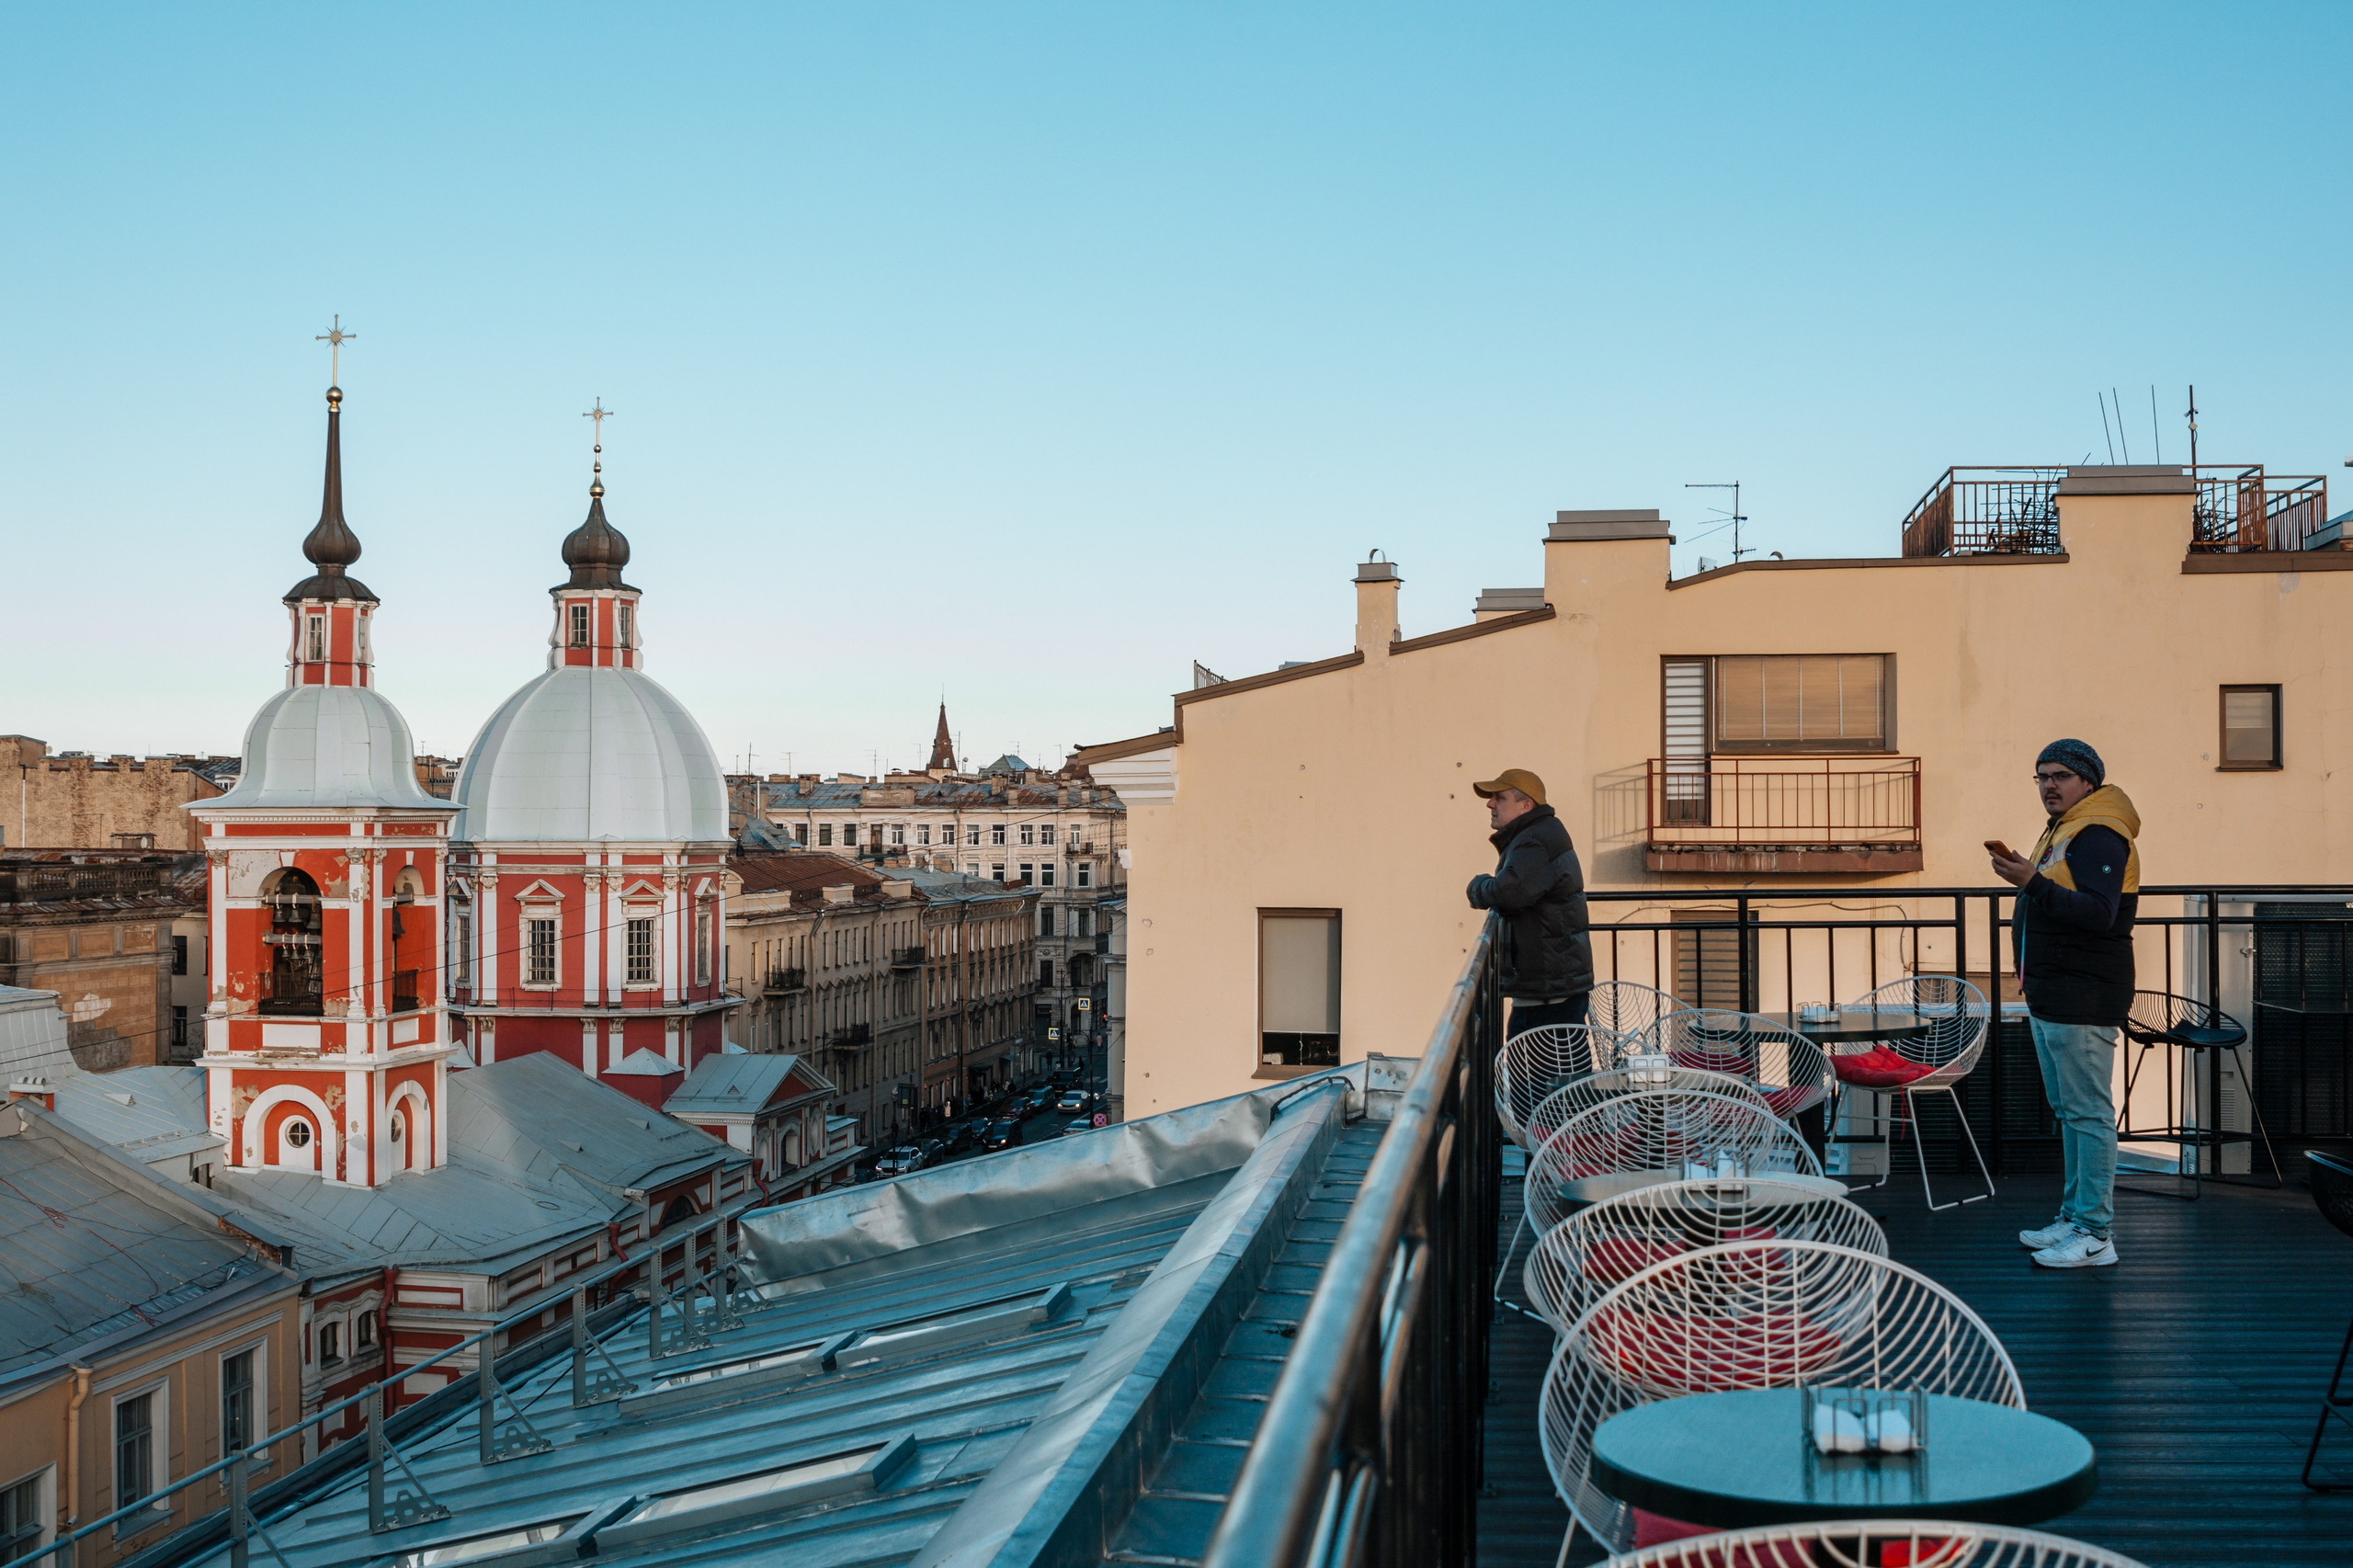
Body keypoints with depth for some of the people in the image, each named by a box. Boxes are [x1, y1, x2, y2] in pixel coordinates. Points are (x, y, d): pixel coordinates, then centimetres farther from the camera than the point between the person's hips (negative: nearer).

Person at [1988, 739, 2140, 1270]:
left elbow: (2099, 913, -26)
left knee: (2088, 1112, -8)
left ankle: (2094, 1235, -5)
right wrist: (2022, 872, 10)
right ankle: (2074, 1219, 24)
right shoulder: (2060, 832, 19)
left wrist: (2033, 882, -33)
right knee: (2068, 1112, 16)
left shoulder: (2099, 836, -14)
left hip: (2082, 1001, -11)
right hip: (2050, 1000, 11)